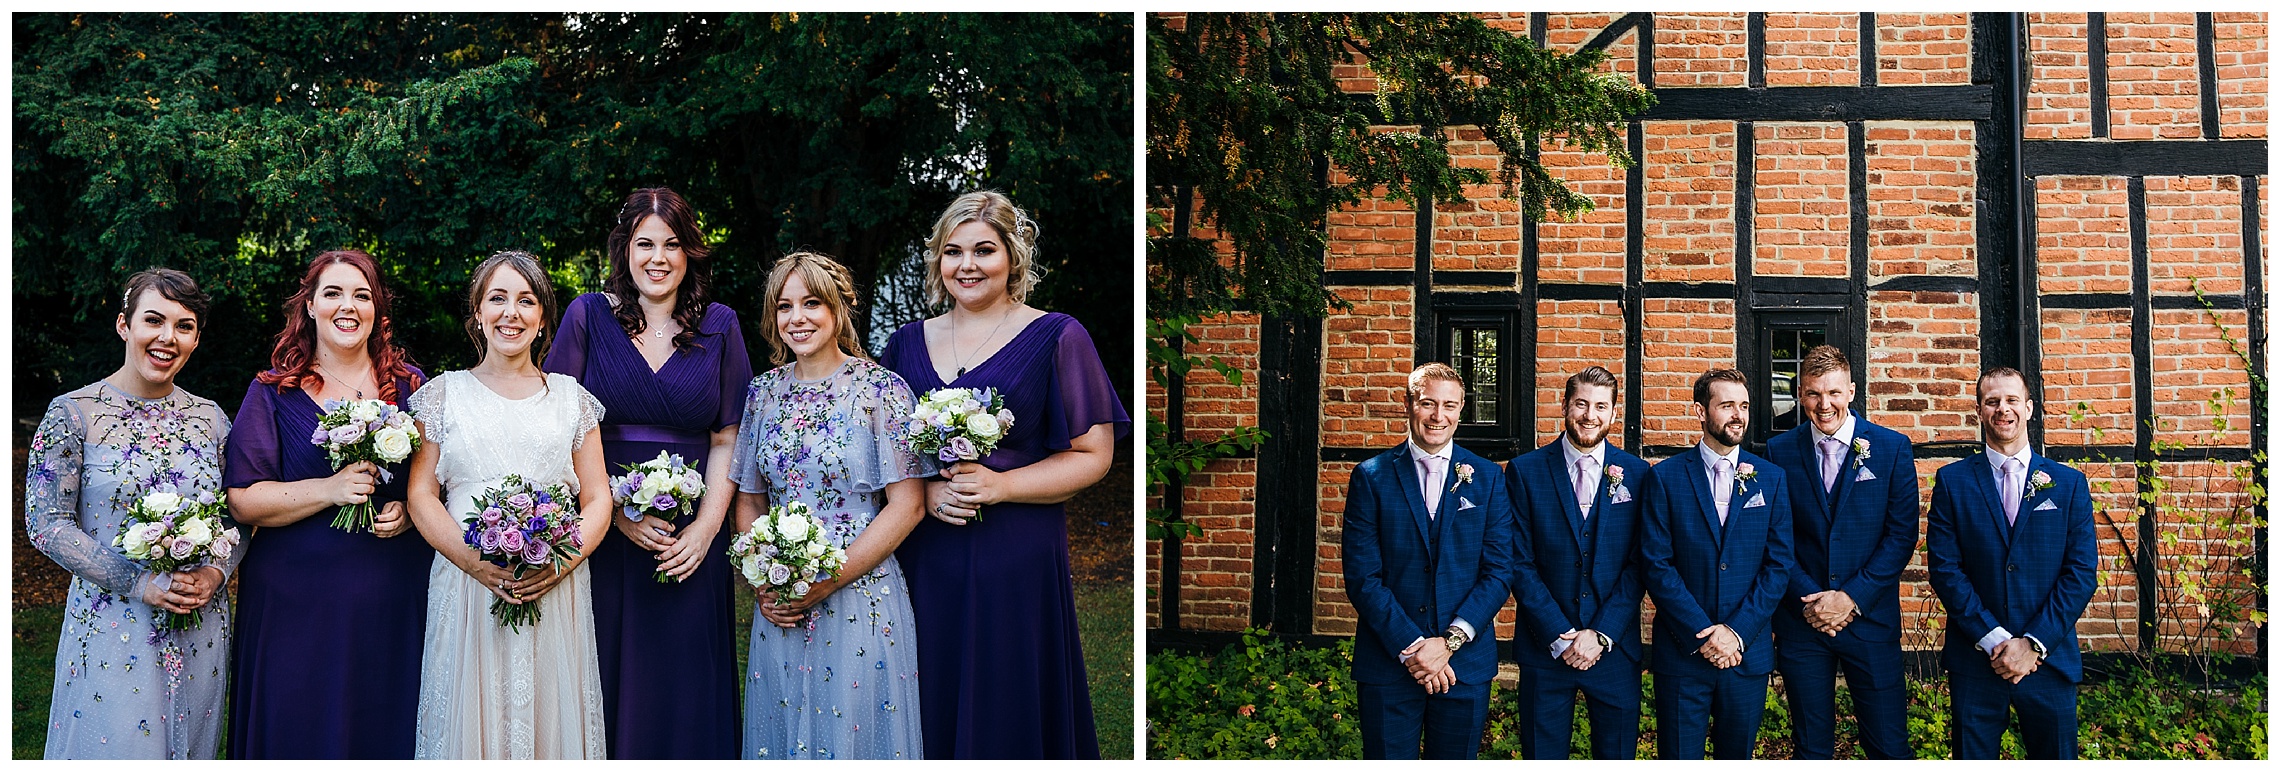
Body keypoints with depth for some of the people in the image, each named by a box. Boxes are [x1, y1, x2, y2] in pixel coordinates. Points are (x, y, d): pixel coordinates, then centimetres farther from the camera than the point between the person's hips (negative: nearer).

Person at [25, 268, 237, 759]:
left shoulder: (211, 418, 5)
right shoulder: (73, 414, -6)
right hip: (112, 626, -4)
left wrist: (216, 572, -10)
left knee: (193, 748, 13)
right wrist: (141, 584, -17)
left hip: (202, 625, 4)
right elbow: (47, 523, -9)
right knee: (116, 748, 2)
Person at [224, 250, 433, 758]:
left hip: (393, 599, 2)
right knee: (301, 731, 4)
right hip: (297, 601, -1)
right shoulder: (274, 392, 3)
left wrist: (410, 511, -9)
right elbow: (242, 501, -4)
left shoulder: (410, 387, 8)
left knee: (388, 731, 7)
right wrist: (329, 490, -17)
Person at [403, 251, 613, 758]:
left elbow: (597, 499, 8)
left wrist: (563, 561, -11)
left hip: (556, 595, 1)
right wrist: (478, 563, -13)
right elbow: (421, 495, 2)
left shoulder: (571, 396, 10)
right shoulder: (444, 393, 8)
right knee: (470, 720, 1)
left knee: (552, 721, 3)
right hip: (466, 590, -1)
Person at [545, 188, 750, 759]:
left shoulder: (719, 326, 6)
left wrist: (706, 528, -8)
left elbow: (727, 441, 5)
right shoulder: (588, 316, 2)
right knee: (611, 681, 3)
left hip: (692, 543, 1)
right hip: (602, 535, -1)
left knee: (686, 684, 5)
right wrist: (617, 511, -12)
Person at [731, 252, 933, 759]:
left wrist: (828, 581, -16)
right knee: (781, 736, 14)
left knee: (855, 735, 4)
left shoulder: (881, 390, -7)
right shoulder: (764, 391, 7)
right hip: (779, 605, 4)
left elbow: (906, 507, -11)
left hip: (862, 602, -4)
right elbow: (748, 501, 12)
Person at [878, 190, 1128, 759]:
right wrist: (925, 489, -7)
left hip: (1016, 561, -3)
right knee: (932, 708, 7)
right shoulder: (909, 342, 12)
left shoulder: (1055, 338, -1)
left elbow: (1093, 455, -4)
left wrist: (1000, 485, -16)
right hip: (921, 558, 3)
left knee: (1007, 714, 2)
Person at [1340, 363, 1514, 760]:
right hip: (1387, 664, -1)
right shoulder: (1371, 477, 1)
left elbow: (1498, 572, 0)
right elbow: (1362, 576, -5)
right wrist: (1410, 647, -13)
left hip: (1465, 664, 1)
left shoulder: (1488, 478, 5)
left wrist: (1450, 642, -11)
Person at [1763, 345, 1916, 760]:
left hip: (1870, 617, -1)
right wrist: (1809, 600, -10)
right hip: (1801, 622, 1)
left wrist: (1852, 597, -11)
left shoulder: (1892, 448, 1)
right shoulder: (1780, 452, 3)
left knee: (1889, 748, 0)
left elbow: (1902, 535, -3)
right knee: (1812, 749, 9)